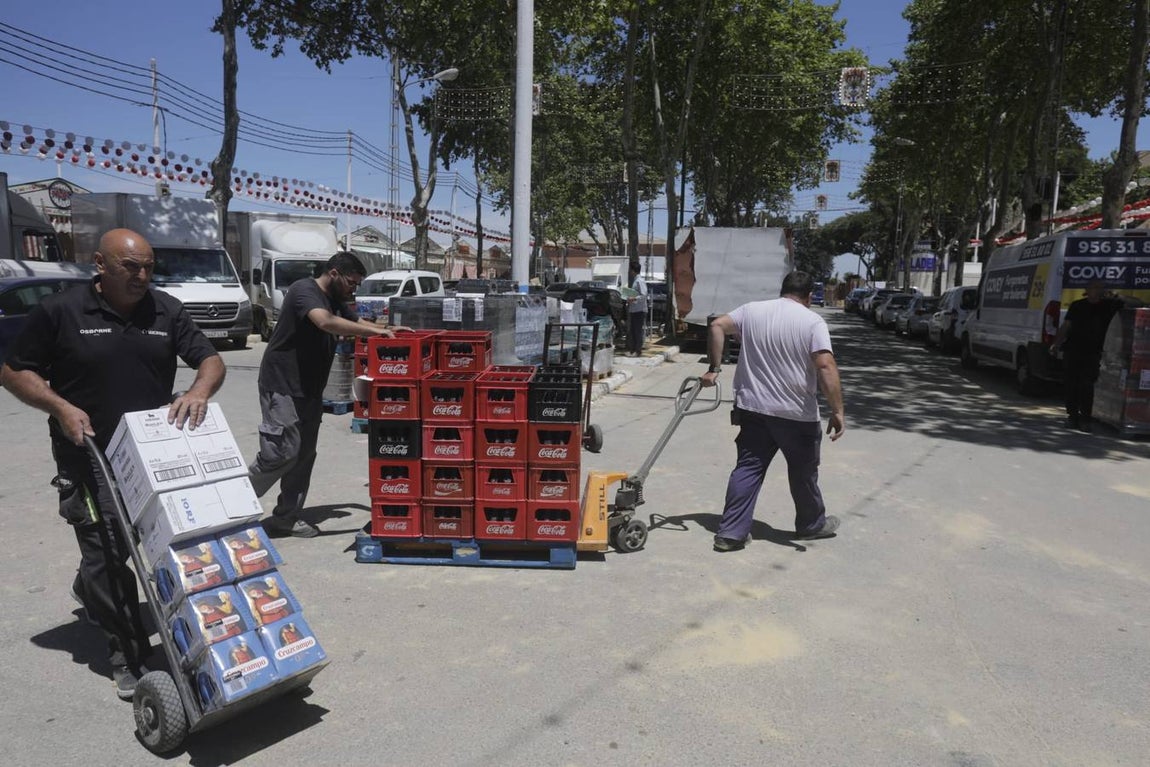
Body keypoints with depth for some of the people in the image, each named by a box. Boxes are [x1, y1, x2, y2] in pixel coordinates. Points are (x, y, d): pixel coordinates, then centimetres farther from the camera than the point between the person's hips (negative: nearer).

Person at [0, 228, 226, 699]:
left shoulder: (167, 312, 2)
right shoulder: (60, 312, -7)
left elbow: (211, 361, 1)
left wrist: (199, 391, -21)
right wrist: (60, 408, -16)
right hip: (91, 460, -4)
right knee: (106, 557, -2)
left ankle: (90, 589, 49)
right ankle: (128, 657, 12)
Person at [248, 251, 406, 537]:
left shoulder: (336, 301, 13)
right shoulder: (304, 290, -16)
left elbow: (358, 322, 22)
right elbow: (325, 322, -34)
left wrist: (389, 330, 1)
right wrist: (376, 332, -33)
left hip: (309, 390, 9)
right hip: (282, 386, -9)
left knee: (304, 454, 8)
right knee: (283, 451, -10)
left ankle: (286, 517, 16)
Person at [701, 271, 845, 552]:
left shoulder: (751, 310, 5)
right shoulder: (812, 321, -9)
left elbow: (717, 326, 2)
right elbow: (826, 367, -18)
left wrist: (714, 368, 4)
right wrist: (837, 411, -17)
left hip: (752, 408, 4)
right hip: (797, 414, -3)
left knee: (748, 468, 8)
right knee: (803, 472, 15)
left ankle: (731, 532, 5)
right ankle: (811, 524, 34)